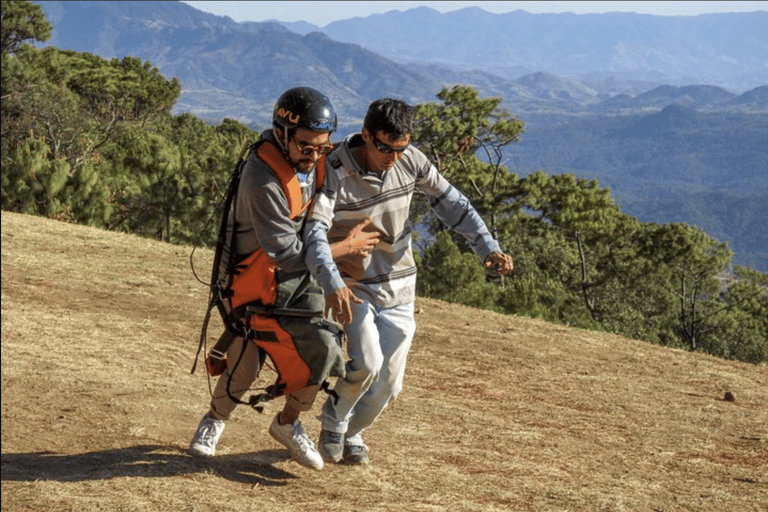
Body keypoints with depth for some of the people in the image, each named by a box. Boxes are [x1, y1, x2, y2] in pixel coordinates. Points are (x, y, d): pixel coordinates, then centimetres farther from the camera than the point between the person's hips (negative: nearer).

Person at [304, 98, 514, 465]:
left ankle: (352, 433, 34)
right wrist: (332, 283, -49)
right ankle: (333, 421, 7)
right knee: (366, 364, -23)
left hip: (398, 290, 4)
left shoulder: (410, 162, -9)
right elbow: (314, 231, -33)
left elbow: (450, 202, 1)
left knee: (388, 382, 5)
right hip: (353, 287, -4)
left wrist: (487, 247, -12)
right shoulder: (334, 173, -22)